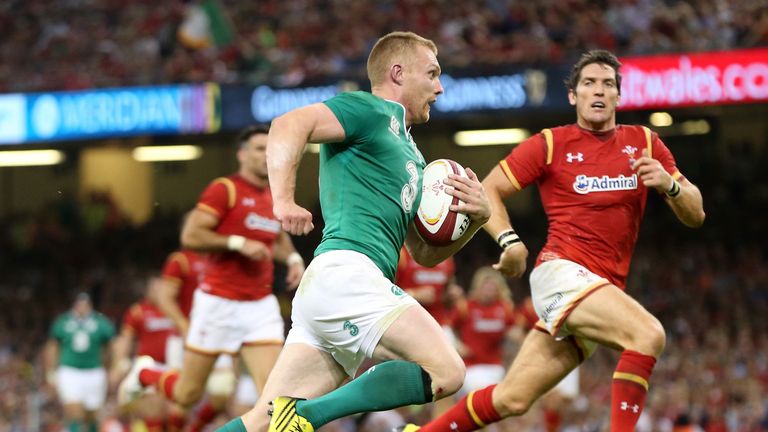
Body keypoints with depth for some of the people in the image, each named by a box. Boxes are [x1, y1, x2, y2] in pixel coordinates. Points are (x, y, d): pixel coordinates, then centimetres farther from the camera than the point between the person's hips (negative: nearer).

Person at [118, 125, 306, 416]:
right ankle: (145, 373, 37)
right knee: (188, 394, 6)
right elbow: (190, 237, -17)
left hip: (261, 305, 5)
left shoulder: (275, 197, 12)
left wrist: (292, 258, 13)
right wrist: (238, 243, -22)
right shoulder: (224, 189, -9)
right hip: (219, 302, -5)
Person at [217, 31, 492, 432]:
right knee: (446, 372, -15)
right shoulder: (372, 110, 3)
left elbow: (426, 252, 30)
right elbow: (289, 125, -14)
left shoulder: (410, 154, 30)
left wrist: (475, 215, 13)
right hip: (345, 270, -9)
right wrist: (284, 200, -27)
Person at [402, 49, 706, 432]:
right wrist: (509, 241, -12)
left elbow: (695, 215, 9)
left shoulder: (644, 143, 10)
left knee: (511, 400, 4)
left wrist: (669, 184, -13)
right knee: (648, 334, -30)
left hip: (604, 290, 4)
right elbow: (488, 190, 5)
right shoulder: (551, 144, 2)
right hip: (561, 271, -4)